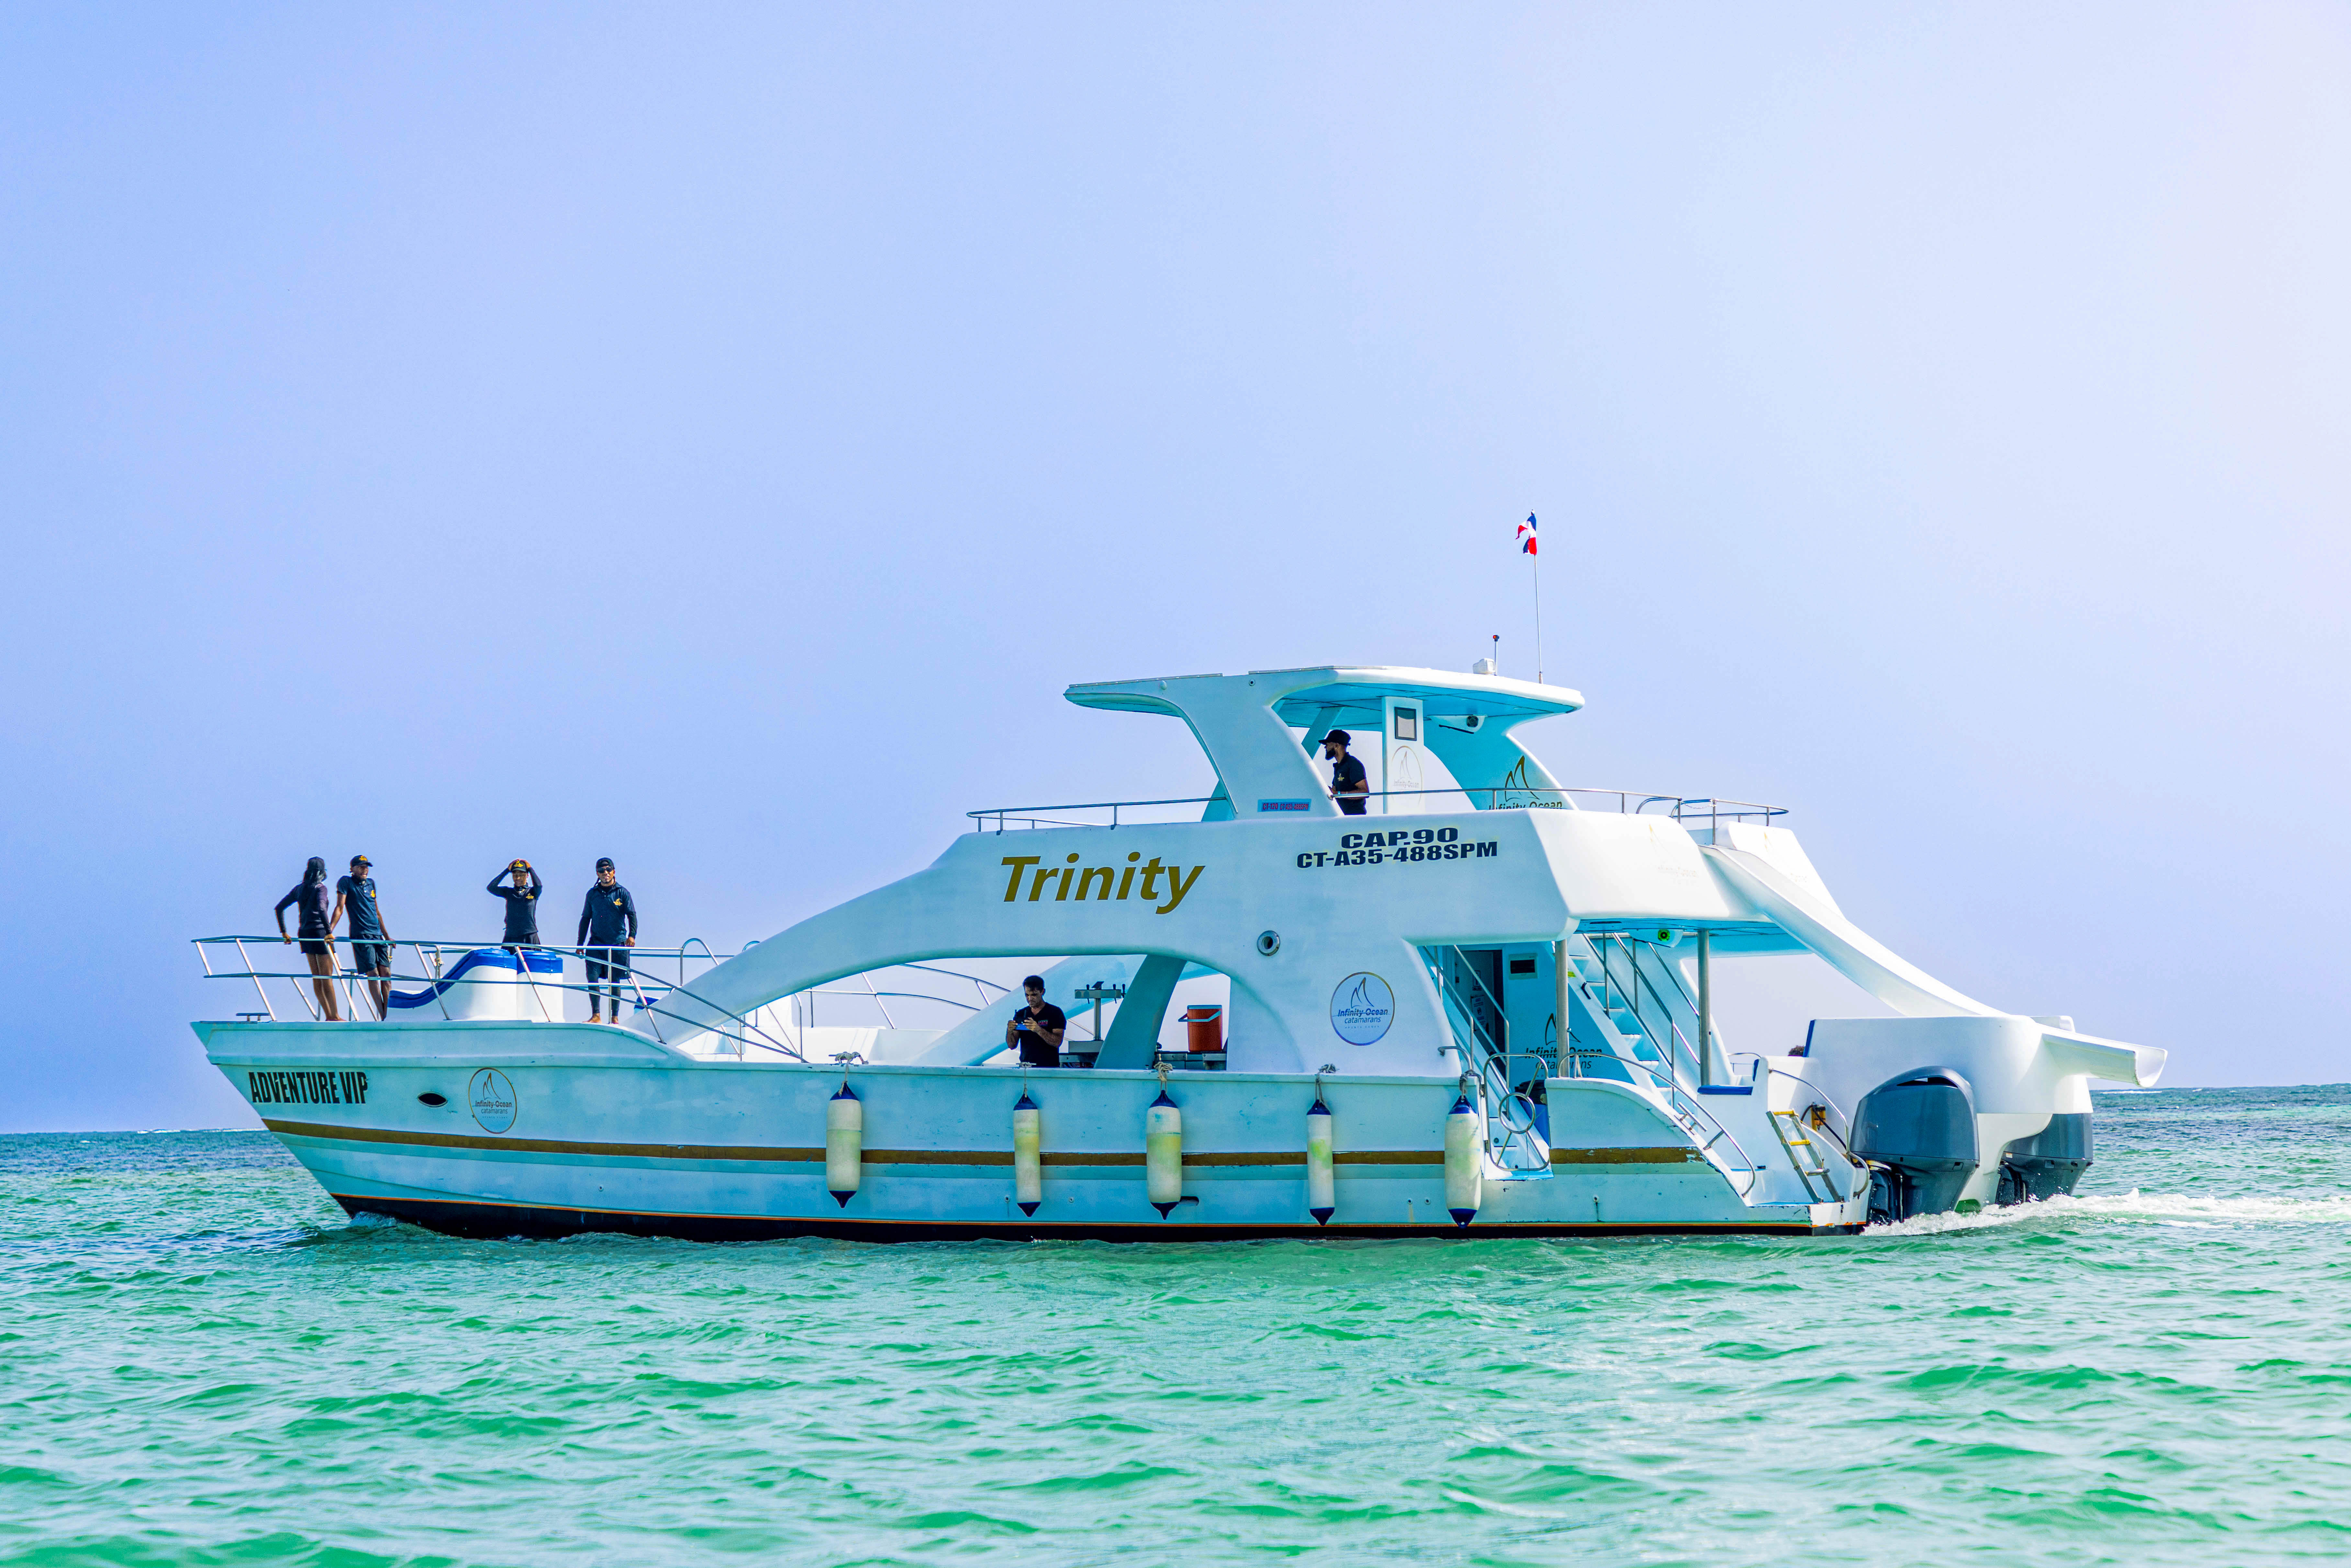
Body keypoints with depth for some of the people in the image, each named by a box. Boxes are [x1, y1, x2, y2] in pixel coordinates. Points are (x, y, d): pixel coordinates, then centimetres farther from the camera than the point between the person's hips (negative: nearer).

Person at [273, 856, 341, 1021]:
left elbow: (280, 908, 14)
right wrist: (329, 932, -27)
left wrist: (284, 932, 16)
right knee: (327, 977, -5)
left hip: (305, 934, 7)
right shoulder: (320, 888, -9)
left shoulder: (299, 889, 12)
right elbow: (321, 909, -26)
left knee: (317, 978, 9)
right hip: (319, 932, -7)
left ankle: (329, 1016, 10)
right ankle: (335, 1016, -5)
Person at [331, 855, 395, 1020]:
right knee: (373, 975, -11)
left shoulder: (371, 884, 18)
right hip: (361, 936, -6)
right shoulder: (346, 883, 1)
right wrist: (329, 930, -20)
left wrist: (387, 936, 26)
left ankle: (389, 1014, 1)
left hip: (378, 935, 6)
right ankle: (383, 1018, -12)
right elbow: (340, 908, -7)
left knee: (386, 973, -2)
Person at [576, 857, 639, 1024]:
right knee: (592, 977, -12)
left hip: (617, 944, -2)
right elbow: (585, 919, 16)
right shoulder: (592, 894, 10)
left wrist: (632, 935, -18)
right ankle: (596, 1016, -9)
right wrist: (580, 943, 13)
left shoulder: (622, 893, 3)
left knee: (614, 981, 3)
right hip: (596, 943, 2)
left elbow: (632, 915, -2)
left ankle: (615, 1018, 9)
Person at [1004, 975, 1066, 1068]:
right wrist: (1010, 1031, -10)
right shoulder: (1021, 1014, 14)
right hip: (1025, 1067, 3)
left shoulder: (1055, 1013, 2)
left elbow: (1057, 1042, -9)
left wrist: (1039, 1030, -23)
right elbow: (1012, 1045, 11)